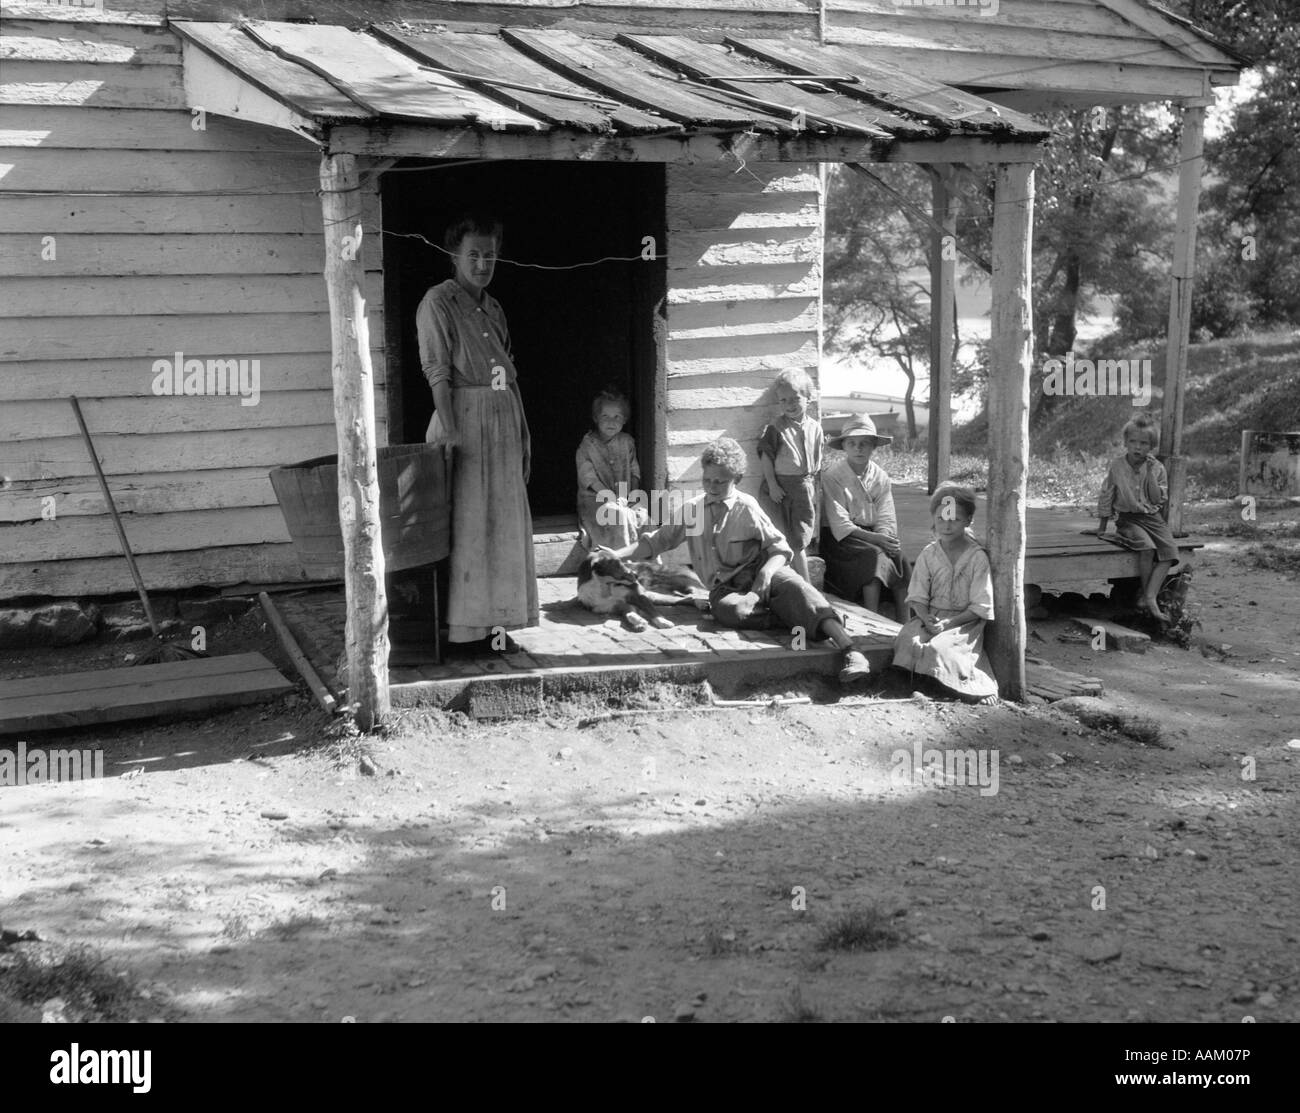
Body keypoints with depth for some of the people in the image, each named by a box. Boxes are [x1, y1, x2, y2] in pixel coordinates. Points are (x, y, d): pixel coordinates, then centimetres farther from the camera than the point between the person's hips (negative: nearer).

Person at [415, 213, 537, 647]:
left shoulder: (493, 309, 17)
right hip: (464, 417, -7)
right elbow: (438, 372, -12)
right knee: (465, 523, -5)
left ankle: (494, 618, 17)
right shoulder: (438, 303, -4)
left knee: (505, 523, 8)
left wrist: (523, 432, 13)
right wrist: (449, 430, -20)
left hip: (503, 420, 7)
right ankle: (461, 624, 0)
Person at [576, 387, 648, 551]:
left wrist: (633, 494, -5)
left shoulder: (627, 442, 12)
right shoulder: (587, 446, -2)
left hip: (625, 498, 4)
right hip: (595, 499, -4)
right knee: (618, 514, -35)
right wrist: (611, 497, -18)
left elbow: (634, 471, 13)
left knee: (643, 517, -26)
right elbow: (588, 478, -8)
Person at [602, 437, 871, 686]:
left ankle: (848, 649, -50)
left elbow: (780, 549, 1)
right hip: (725, 587, 2)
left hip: (759, 574, -2)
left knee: (794, 585, -36)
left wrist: (766, 573, -21)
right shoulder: (691, 509, 12)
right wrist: (618, 555, 0)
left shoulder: (747, 508, 4)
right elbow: (657, 541, 15)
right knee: (728, 609, -38)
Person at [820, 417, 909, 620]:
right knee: (874, 555, -31)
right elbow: (840, 524, -15)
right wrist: (873, 538, -26)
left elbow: (887, 520, 3)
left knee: (899, 558, -22)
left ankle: (904, 626, -23)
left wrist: (884, 538, -20)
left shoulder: (880, 477, 8)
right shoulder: (832, 475, -8)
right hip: (839, 539, -5)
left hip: (873, 536, 5)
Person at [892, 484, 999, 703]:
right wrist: (927, 619, -17)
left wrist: (948, 623, -18)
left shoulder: (978, 558, -6)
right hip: (930, 617, 4)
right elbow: (917, 598, 5)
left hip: (965, 621, -4)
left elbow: (981, 607, -8)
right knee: (907, 641, -27)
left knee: (938, 648, -31)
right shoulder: (928, 555, 5)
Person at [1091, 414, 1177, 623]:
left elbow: (1158, 500, -5)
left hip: (1153, 518, 3)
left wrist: (1150, 473, -13)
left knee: (1169, 550, -23)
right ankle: (1151, 597, -19)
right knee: (1147, 547, -31)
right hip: (1128, 518, -3)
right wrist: (1102, 528, 10)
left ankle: (1149, 598, -28)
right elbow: (1105, 498, 7)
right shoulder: (1116, 467, -1)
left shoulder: (1157, 468, 3)